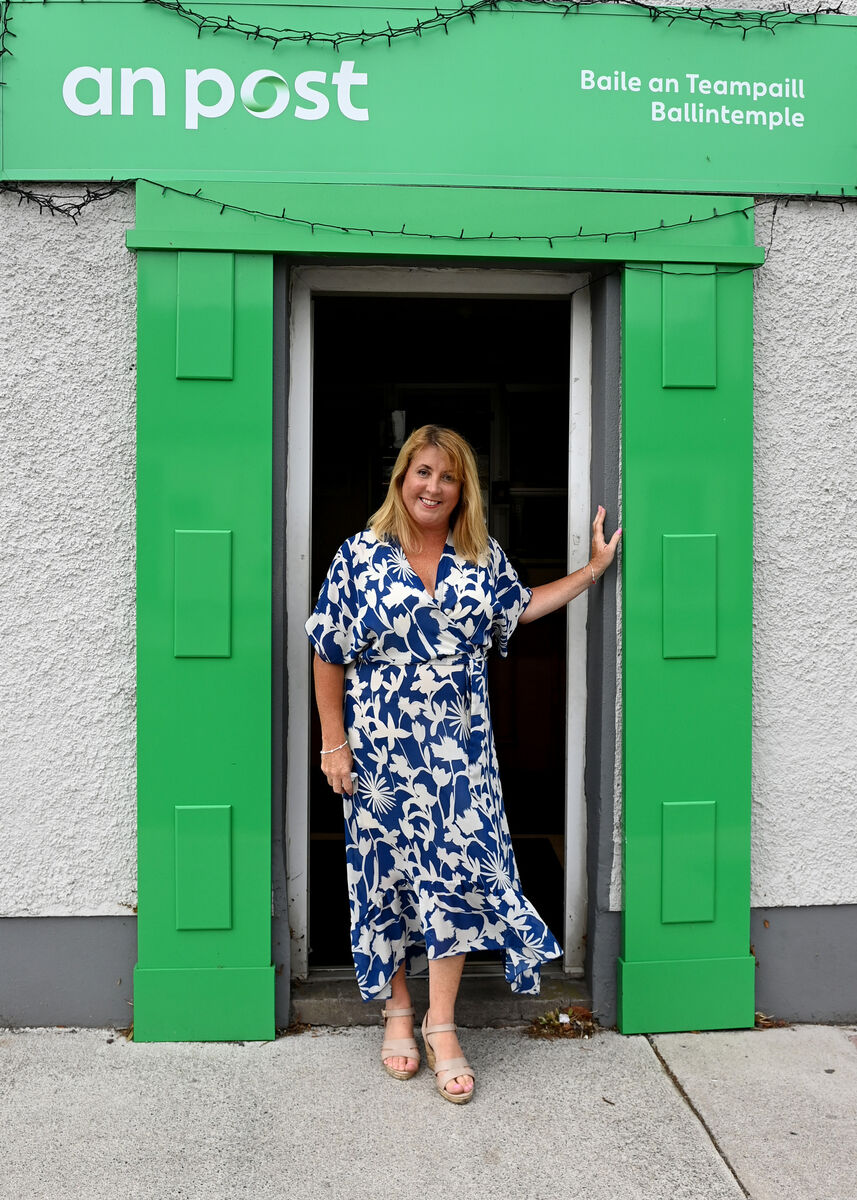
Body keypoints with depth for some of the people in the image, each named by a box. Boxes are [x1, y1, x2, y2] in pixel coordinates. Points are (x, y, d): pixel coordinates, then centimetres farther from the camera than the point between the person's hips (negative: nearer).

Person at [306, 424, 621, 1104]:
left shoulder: (484, 558, 5)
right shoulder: (362, 555, -4)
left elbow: (522, 608, 22)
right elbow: (329, 653, -2)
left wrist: (594, 569, 19)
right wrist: (333, 742, -6)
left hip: (459, 747, 2)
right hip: (381, 747, -1)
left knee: (457, 866, -3)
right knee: (387, 869, 8)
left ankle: (441, 1022, 11)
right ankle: (397, 1008, 26)